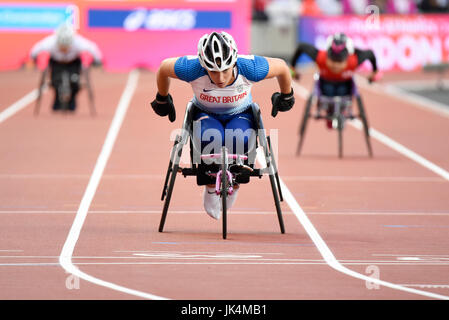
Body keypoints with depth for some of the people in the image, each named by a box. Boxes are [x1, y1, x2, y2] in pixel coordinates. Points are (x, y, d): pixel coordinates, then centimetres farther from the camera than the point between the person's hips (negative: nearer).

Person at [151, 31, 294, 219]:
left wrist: (286, 97, 8)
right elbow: (163, 67, -10)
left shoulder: (249, 68, -30)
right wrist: (162, 99, 8)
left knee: (239, 139, -35)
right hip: (206, 115, 0)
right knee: (212, 137, -36)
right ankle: (211, 188, -9)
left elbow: (281, 66, -10)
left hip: (240, 115, 0)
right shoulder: (193, 69, -31)